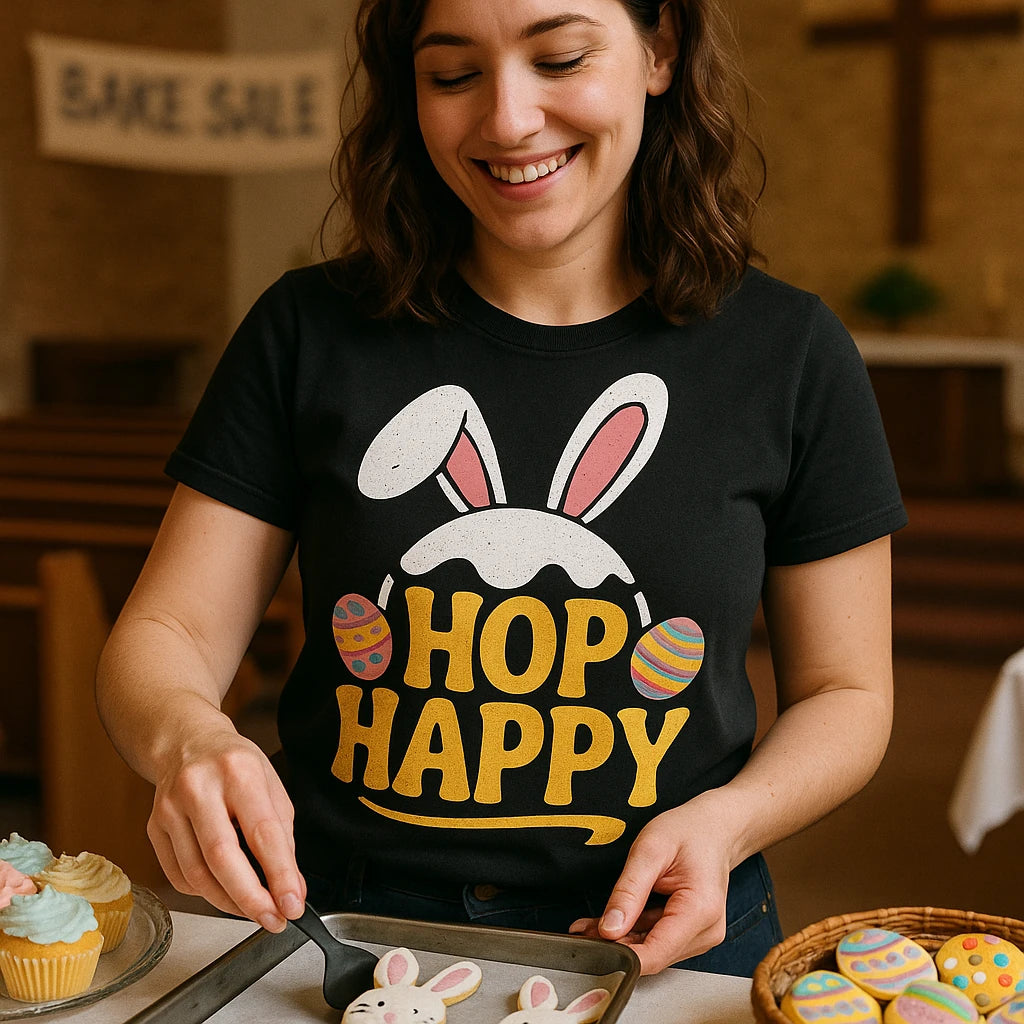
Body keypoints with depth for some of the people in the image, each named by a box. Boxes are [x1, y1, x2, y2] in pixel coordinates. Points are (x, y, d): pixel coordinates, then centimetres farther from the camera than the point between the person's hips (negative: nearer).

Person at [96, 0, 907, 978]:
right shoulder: (311, 333, -5)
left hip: (662, 943, -3)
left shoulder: (787, 355, -5)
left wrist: (727, 819, -16)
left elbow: (844, 693, 3)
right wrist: (188, 741, -26)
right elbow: (161, 638, -3)